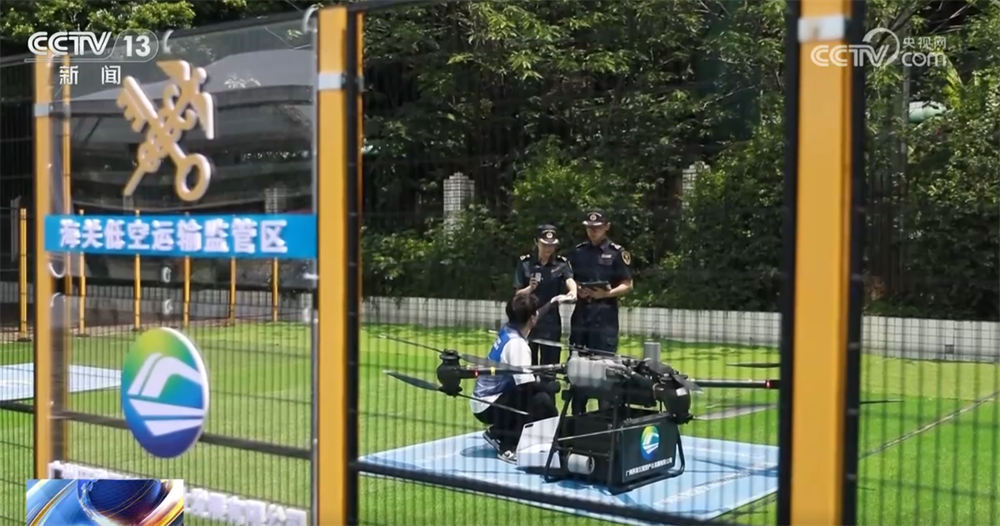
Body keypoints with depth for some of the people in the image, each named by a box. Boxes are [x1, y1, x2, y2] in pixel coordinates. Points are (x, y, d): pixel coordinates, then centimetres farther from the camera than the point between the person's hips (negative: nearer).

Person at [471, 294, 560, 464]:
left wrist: (552, 304, 38)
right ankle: (508, 446, -14)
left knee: (544, 390, 17)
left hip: (489, 398, 10)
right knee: (543, 400, -25)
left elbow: (528, 319, 26)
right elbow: (527, 386, -28)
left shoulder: (508, 330, 1)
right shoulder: (516, 343, -25)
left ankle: (499, 433, 19)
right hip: (489, 406, -10)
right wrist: (552, 386, -10)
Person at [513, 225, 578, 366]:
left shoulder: (562, 263, 1)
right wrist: (530, 288, -21)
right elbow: (517, 294, 0)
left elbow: (570, 281, -20)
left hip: (551, 323, 0)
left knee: (549, 367, 2)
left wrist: (573, 293, -42)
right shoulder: (525, 262, 0)